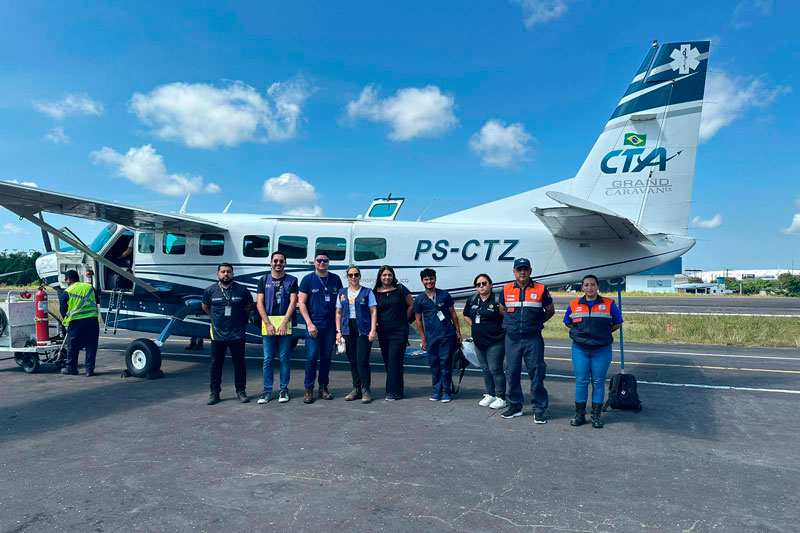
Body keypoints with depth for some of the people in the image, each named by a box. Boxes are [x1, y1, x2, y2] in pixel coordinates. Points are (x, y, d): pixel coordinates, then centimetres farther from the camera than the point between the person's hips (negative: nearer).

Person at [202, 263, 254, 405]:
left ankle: (241, 391, 16)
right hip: (218, 334, 1)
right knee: (216, 364, 7)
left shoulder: (242, 290, -3)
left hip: (237, 334, -1)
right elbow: (205, 307, 17)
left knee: (239, 363, 6)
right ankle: (215, 392, 17)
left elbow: (249, 306, 13)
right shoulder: (210, 290, 0)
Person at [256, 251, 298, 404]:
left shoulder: (291, 280, 6)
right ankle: (267, 390, 12)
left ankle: (284, 390, 13)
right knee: (268, 359, 4)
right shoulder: (264, 280, 10)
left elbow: (293, 302, -2)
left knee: (284, 358, 3)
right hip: (268, 322, 1)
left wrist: (284, 323, -12)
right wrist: (268, 324, -7)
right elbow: (259, 303, 3)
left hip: (285, 323, -1)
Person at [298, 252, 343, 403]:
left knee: (327, 356, 9)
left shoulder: (335, 279, 8)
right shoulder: (308, 279, 1)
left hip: (331, 325, 3)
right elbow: (301, 303, -1)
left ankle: (323, 387, 20)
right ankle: (309, 389, 7)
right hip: (314, 325, -3)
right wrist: (309, 324, -9)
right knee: (312, 357, -4)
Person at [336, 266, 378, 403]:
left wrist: (373, 330, -8)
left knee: (362, 361, -9)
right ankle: (356, 389, 18)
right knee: (352, 362, 8)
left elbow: (373, 311, 0)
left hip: (363, 330, -4)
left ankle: (366, 390, 1)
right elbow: (338, 313, 14)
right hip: (348, 330, 4)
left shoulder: (367, 292, 3)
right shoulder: (342, 293, 13)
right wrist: (338, 331, 6)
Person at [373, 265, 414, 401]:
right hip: (383, 332, 3)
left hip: (399, 331, -3)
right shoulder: (375, 293, 4)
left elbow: (411, 305, 7)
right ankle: (395, 390, 18)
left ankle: (394, 392, -3)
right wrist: (376, 324, 4)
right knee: (387, 361, 8)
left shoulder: (400, 289, 0)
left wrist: (404, 320, 8)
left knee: (394, 360, -8)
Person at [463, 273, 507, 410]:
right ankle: (490, 395, 27)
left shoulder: (497, 300, -12)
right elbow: (466, 316, 23)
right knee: (485, 369, 14)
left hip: (495, 341, -6)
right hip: (479, 341, 7)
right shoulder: (472, 301, 7)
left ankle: (501, 398, 7)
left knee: (495, 369, -4)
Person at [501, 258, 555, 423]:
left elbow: (550, 311, 13)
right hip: (512, 339, 2)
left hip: (533, 339, -2)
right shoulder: (506, 290, 6)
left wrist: (536, 323, 9)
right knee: (512, 373, 7)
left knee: (536, 373, -1)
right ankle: (515, 406, 21)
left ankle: (539, 409, 9)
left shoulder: (540, 290, 1)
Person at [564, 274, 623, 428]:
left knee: (598, 382, 3)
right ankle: (579, 415, 12)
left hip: (602, 350, -1)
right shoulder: (574, 305, 6)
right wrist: (581, 333, 7)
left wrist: (603, 333, 3)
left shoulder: (609, 304, 2)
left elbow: (617, 324, 10)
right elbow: (568, 323, 18)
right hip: (580, 349, 1)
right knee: (581, 381, 2)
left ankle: (596, 416, 14)